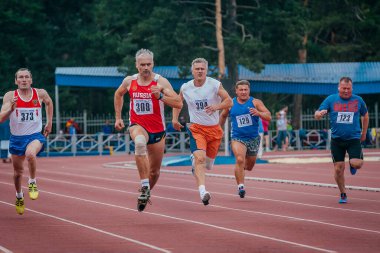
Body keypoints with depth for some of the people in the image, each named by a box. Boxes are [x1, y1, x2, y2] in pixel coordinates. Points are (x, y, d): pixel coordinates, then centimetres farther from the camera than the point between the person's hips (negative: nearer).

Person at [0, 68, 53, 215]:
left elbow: (49, 103, 19)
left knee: (30, 153, -37)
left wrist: (49, 123, 18)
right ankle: (19, 196, 44)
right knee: (18, 172, 15)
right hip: (16, 138, 2)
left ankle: (32, 183, -13)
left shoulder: (40, 94, -5)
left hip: (35, 136, -2)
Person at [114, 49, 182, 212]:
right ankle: (144, 187, -38)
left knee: (154, 172, 10)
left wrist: (160, 96, -31)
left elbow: (178, 103, -17)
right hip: (137, 125, 0)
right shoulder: (129, 81, -2)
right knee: (140, 143, -38)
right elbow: (118, 95, 20)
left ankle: (146, 193, 41)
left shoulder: (161, 82, -11)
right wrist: (118, 117, 16)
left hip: (157, 130, 1)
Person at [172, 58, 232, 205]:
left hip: (214, 128, 2)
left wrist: (217, 106, -26)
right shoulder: (185, 88, 0)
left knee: (209, 161, 13)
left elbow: (229, 101, -7)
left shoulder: (215, 85, -6)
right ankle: (202, 191, -33)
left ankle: (196, 166, 51)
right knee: (200, 157, -24)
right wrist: (175, 118, 8)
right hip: (196, 128, -2)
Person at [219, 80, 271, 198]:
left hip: (253, 138, 1)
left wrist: (258, 113, -32)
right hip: (237, 138, -1)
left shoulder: (256, 102, -6)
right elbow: (223, 116, 19)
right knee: (240, 159, -27)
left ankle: (241, 167, 52)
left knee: (249, 166, 16)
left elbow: (269, 117, -14)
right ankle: (240, 186, -21)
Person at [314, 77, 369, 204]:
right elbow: (317, 115, -3)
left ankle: (352, 164, 18)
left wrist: (364, 133, 19)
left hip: (354, 138, -1)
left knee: (356, 164, -20)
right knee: (338, 169, 0)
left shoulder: (358, 100, 1)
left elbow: (365, 116, 18)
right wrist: (319, 114, -27)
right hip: (337, 139, 1)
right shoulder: (330, 99, -1)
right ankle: (343, 194, 19)